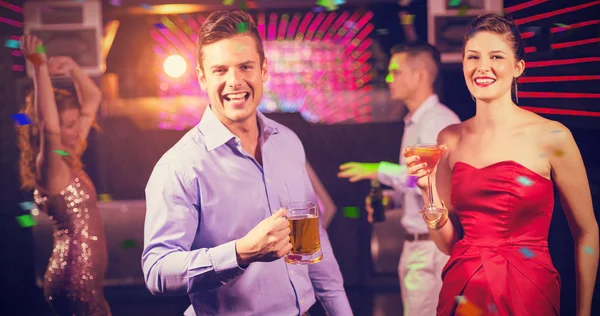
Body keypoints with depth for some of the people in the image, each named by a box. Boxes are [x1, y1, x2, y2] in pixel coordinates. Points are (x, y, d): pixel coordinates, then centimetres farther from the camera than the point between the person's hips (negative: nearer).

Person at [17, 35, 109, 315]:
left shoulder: (70, 158, 7)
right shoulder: (49, 168, -16)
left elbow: (93, 98, 14)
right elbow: (49, 128, -39)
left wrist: (71, 66, -1)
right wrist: (40, 66, -39)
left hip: (85, 277, 9)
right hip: (74, 280, -9)